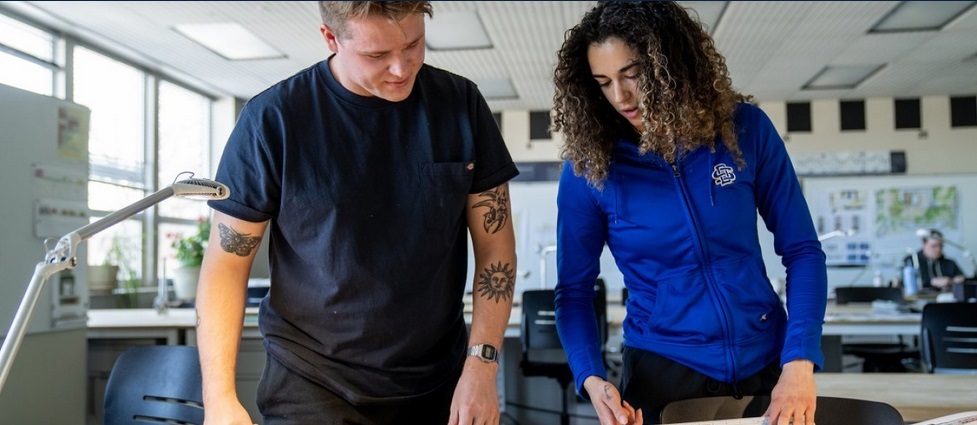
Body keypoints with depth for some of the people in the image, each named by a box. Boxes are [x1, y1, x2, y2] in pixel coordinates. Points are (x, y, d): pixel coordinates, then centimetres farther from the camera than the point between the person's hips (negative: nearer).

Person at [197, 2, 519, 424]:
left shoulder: (461, 103, -6)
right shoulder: (274, 118, -12)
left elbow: (495, 244, -2)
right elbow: (226, 263, -6)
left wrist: (481, 364, -10)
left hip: (439, 384, 3)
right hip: (311, 386, -2)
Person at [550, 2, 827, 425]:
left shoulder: (745, 129, -8)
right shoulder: (587, 168, -10)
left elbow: (801, 249, -4)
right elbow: (574, 290, -4)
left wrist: (799, 361, -15)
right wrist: (591, 378, -19)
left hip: (767, 362, 2)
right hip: (663, 371, -1)